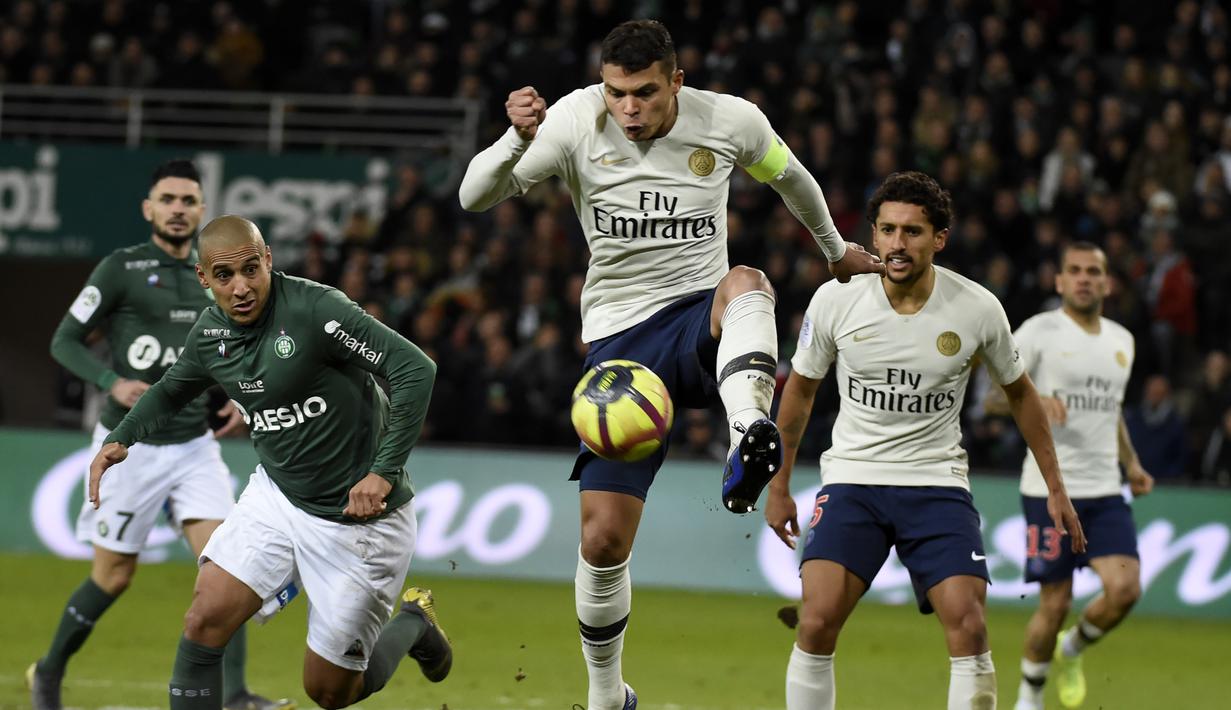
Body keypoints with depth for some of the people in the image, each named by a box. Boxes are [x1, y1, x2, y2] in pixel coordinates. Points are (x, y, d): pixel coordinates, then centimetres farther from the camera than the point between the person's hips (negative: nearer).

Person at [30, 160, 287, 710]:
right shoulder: (121, 269, -7)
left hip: (196, 445, 5)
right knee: (114, 577, 3)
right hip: (131, 446, -4)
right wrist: (113, 383, -22)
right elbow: (65, 341, -6)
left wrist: (235, 400, 4)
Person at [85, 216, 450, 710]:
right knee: (205, 621, -11)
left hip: (358, 516, -6)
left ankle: (414, 624, 34)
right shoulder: (210, 333, -2)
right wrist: (119, 439, 3)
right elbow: (172, 390, 20)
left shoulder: (316, 309, -24)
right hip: (276, 497, 6)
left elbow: (417, 371, -26)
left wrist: (385, 471, -28)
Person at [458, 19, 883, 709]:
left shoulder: (731, 121, -4)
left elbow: (789, 175, 18)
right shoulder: (577, 120, -8)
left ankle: (750, 440, -63)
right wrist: (519, 140, -32)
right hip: (619, 341, 0)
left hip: (701, 324, 0)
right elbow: (475, 197, -13)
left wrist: (837, 248, 32)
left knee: (745, 283, -38)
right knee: (603, 540, -5)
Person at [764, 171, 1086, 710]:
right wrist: (779, 486, 13)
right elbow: (800, 388, 10)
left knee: (968, 626, -17)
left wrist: (1055, 488, 12)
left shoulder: (978, 309, -7)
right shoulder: (836, 300, -7)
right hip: (852, 478, 0)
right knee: (818, 619, -18)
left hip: (937, 483, 0)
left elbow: (1019, 392, 11)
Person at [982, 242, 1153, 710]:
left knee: (1125, 589, -13)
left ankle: (1072, 652, 16)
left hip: (1105, 492, 4)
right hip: (1049, 490, -4)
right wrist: (1032, 399, -25)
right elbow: (991, 399, -5)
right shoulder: (1039, 332, -4)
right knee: (1055, 603, -4)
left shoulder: (1121, 340, 13)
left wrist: (1131, 463, 14)